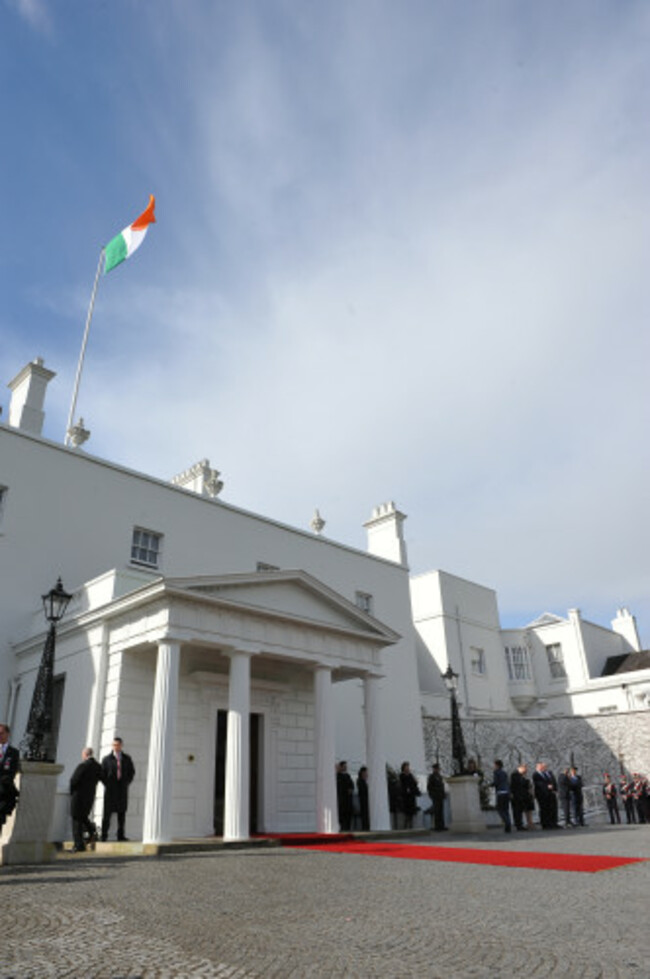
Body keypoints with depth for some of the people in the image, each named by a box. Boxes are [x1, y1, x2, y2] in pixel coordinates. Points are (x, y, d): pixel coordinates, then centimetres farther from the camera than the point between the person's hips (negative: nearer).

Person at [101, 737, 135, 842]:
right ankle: (104, 836, 5)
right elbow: (102, 773, 2)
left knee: (122, 812, 4)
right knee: (107, 812, -3)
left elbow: (132, 772, 15)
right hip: (110, 790, -2)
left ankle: (120, 836, 10)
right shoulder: (106, 759, 2)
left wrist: (126, 782, 5)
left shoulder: (127, 758, 9)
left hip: (122, 789, 2)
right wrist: (107, 784, -6)